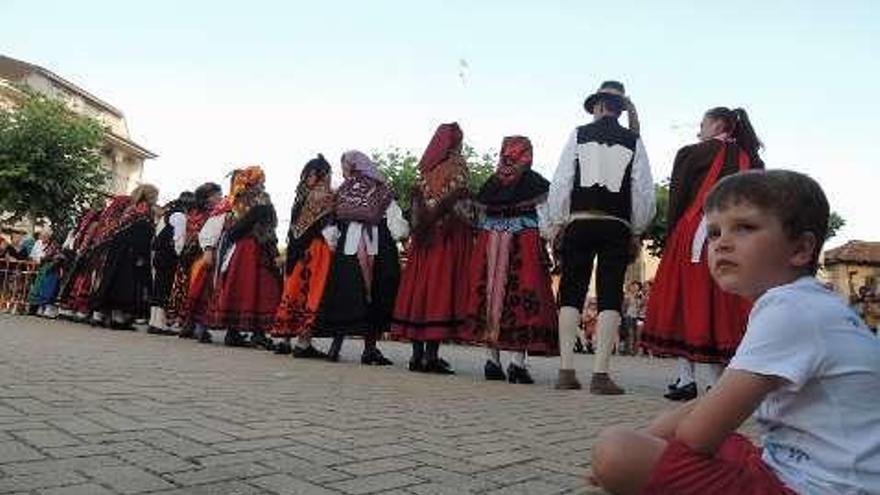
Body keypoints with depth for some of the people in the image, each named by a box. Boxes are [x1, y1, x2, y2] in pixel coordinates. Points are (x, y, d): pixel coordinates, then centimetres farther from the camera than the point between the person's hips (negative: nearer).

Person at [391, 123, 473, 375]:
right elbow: (461, 203, -9)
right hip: (449, 236, -5)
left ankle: (417, 354, 10)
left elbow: (417, 205, 9)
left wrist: (421, 229, 13)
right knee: (441, 290, -5)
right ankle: (431, 355, -7)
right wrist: (469, 227, 0)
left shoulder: (426, 169, 13)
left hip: (424, 237, 6)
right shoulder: (456, 164, -2)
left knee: (420, 288, 6)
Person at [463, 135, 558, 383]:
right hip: (525, 244, -4)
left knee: (491, 293, 7)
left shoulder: (490, 183, 11)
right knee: (523, 297, -1)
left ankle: (492, 360, 9)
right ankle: (517, 361, -5)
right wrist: (545, 252, 0)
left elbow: (482, 218, 12)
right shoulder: (535, 182, 1)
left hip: (489, 245, 4)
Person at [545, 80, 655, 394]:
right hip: (617, 227, 0)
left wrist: (555, 222, 4)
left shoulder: (579, 134, 6)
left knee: (571, 293, 5)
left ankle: (566, 371, 2)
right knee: (610, 296, 0)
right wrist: (637, 231, 12)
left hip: (579, 223, 0)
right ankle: (600, 374, -5)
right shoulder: (634, 142, 8)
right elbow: (644, 191, 4)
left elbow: (561, 181, 0)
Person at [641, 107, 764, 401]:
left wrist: (671, 237, 6)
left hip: (693, 238, -4)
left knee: (686, 302, 2)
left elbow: (677, 199, -1)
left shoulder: (692, 154, 0)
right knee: (722, 307, 7)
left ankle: (686, 379, 0)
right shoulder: (752, 161, 12)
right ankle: (717, 382, 8)